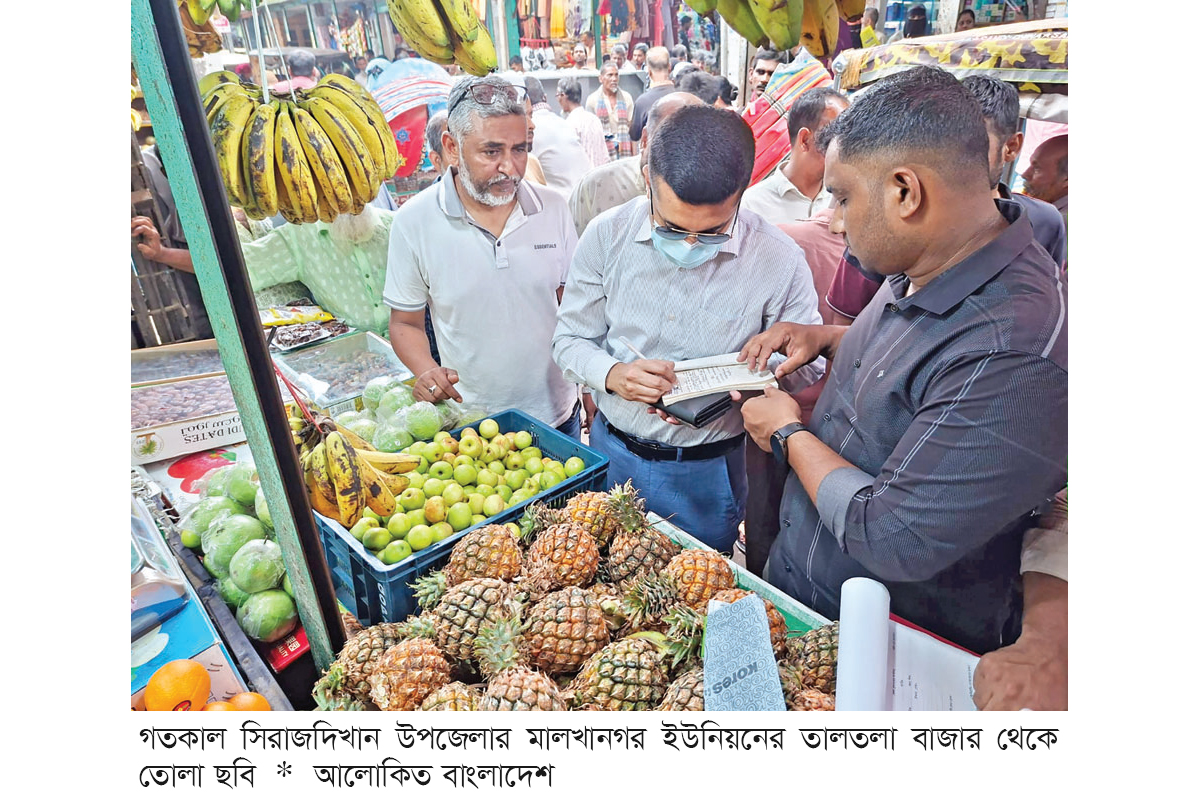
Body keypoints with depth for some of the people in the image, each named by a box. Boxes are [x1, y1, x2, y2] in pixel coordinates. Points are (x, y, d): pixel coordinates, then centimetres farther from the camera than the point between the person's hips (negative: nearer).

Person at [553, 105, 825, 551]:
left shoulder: (779, 261, -17)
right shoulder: (607, 235, -11)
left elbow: (805, 376, -7)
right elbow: (570, 340, -2)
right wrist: (614, 374, -23)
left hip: (705, 475, -2)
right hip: (610, 452, 3)